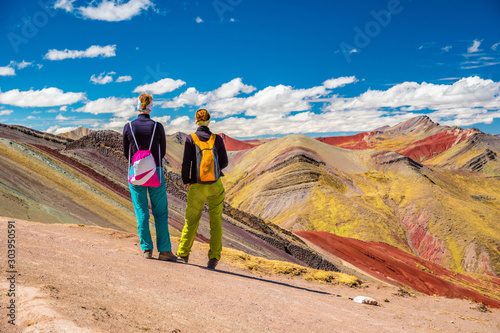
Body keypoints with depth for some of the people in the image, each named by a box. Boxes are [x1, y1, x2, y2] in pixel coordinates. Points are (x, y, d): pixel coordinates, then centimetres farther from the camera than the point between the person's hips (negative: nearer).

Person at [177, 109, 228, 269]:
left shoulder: (191, 139, -7)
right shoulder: (217, 139, -1)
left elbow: (186, 163, -10)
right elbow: (224, 162, 3)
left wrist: (186, 181, 7)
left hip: (197, 187, -1)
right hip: (215, 185, 1)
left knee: (191, 222, 12)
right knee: (216, 221, 8)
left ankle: (183, 255, 22)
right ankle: (214, 258, 5)